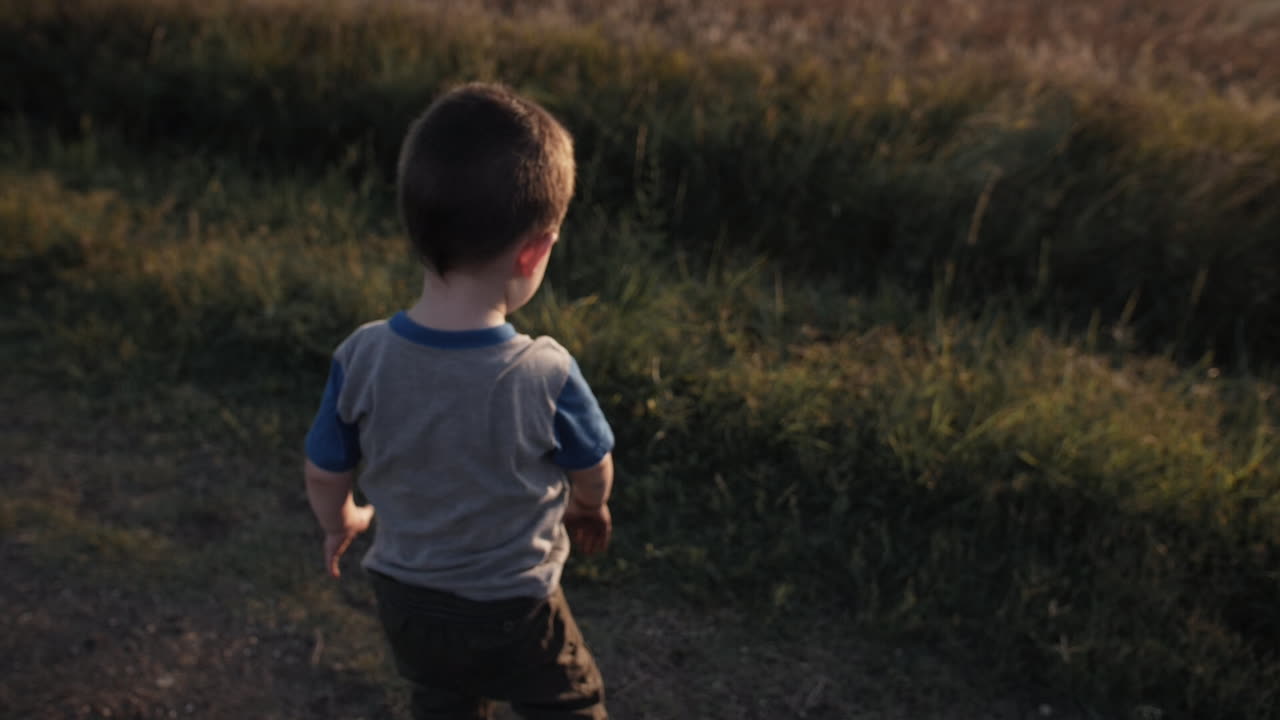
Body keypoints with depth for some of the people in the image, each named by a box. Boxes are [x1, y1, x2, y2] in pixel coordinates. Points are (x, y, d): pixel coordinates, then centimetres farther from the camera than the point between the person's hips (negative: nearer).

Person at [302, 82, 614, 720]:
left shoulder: (361, 359, -21)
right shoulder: (547, 376, -29)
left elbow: (324, 477, -6)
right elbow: (594, 474, -9)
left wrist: (341, 522, 18)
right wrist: (588, 509, 15)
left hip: (406, 601, 4)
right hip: (513, 611, -3)